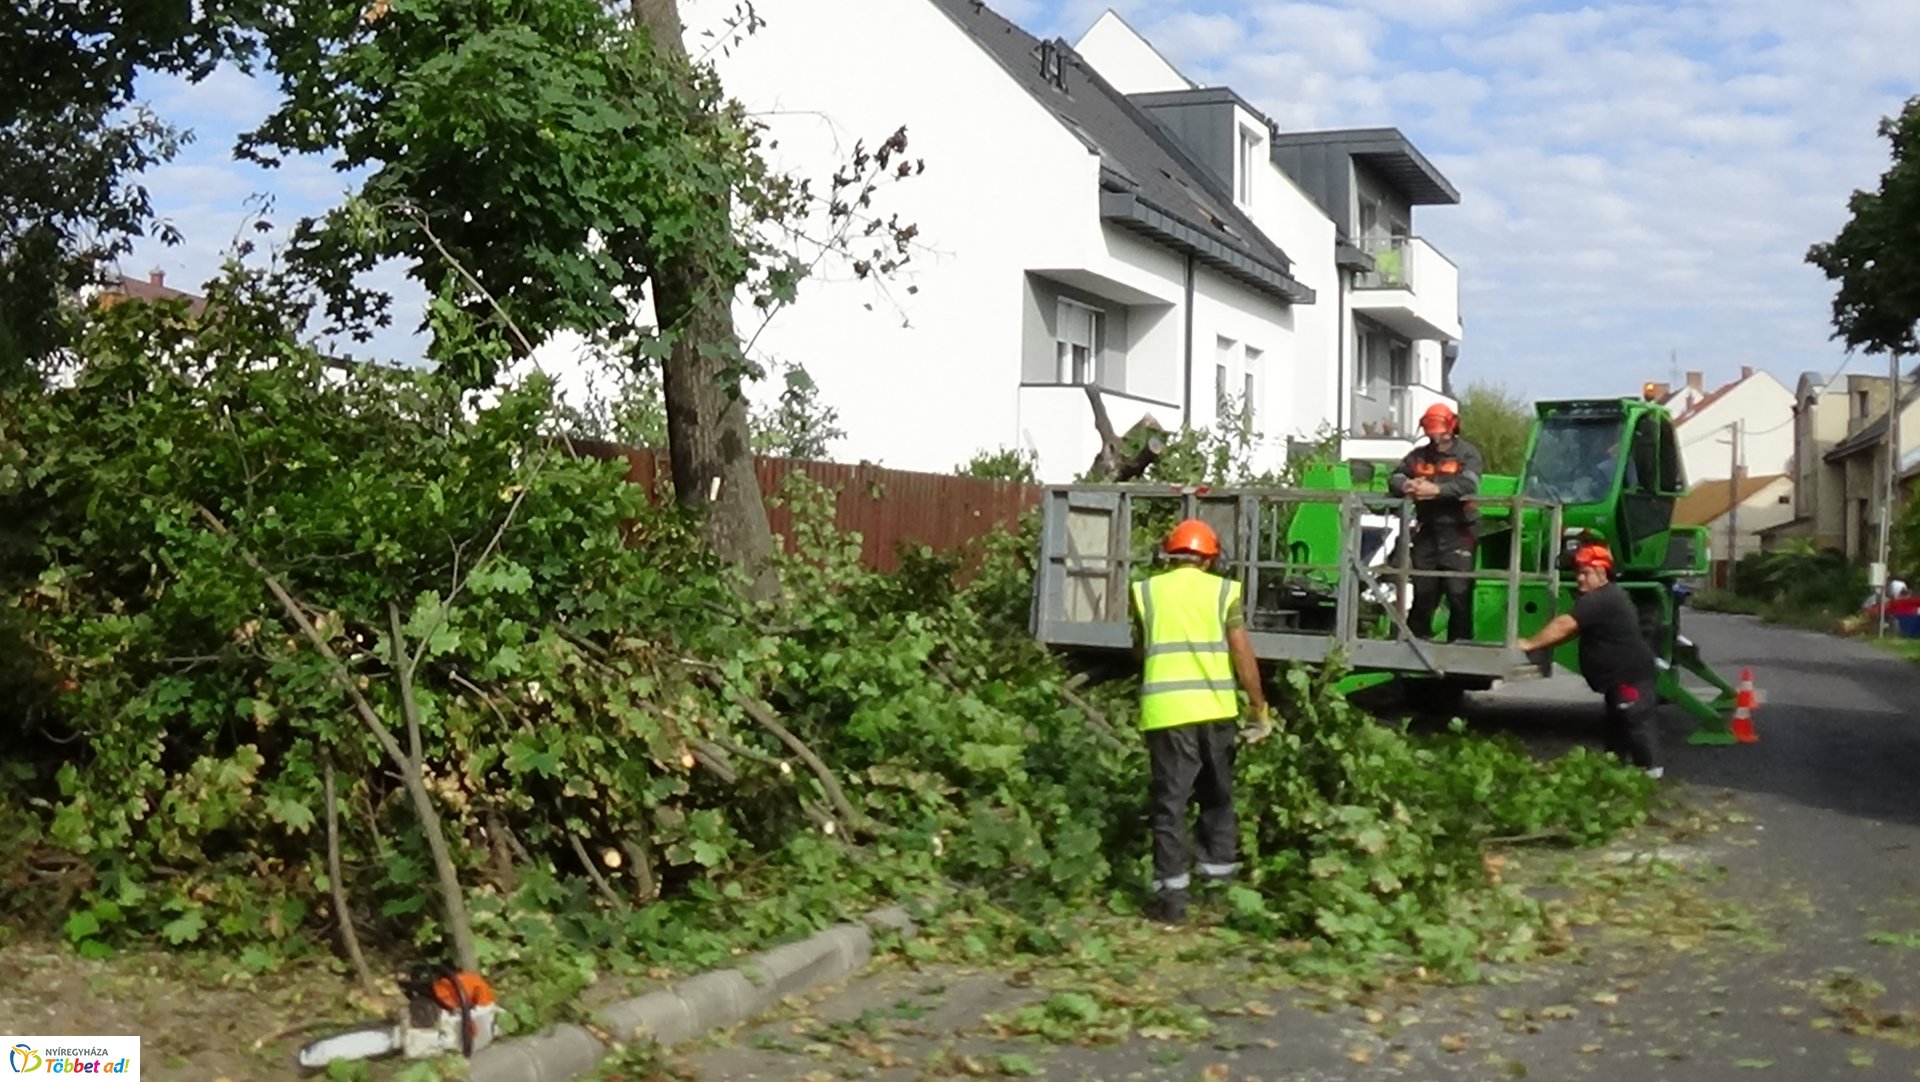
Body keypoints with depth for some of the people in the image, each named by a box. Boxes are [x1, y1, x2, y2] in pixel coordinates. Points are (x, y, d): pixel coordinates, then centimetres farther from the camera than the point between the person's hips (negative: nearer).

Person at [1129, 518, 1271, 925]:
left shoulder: (1146, 591, 7)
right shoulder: (1222, 590, 3)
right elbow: (1243, 656, -2)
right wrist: (1260, 708, 4)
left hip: (1165, 711, -1)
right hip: (1215, 709, 1)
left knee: (1170, 802, 3)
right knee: (1217, 799, 17)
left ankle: (1172, 895, 0)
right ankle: (1220, 883, 21)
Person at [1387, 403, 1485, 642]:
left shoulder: (1467, 453, 1)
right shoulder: (1418, 455, 16)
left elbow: (1469, 484, -16)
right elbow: (1395, 477, 9)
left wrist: (1437, 490, -26)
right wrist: (1406, 485, -15)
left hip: (1456, 531, -4)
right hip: (1426, 530, 4)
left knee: (1459, 591, -7)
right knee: (1423, 590, 10)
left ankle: (1460, 638, -1)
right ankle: (1417, 635, 19)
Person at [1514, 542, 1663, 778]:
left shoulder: (1601, 600, -21)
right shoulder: (1606, 597, 16)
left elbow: (1564, 625, -26)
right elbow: (1573, 630, 18)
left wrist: (1530, 644, -22)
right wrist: (1541, 644, 8)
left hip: (1632, 675, -12)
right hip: (1622, 677, 12)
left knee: (1638, 722, -8)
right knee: (1618, 723, 18)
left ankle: (1650, 767, -3)